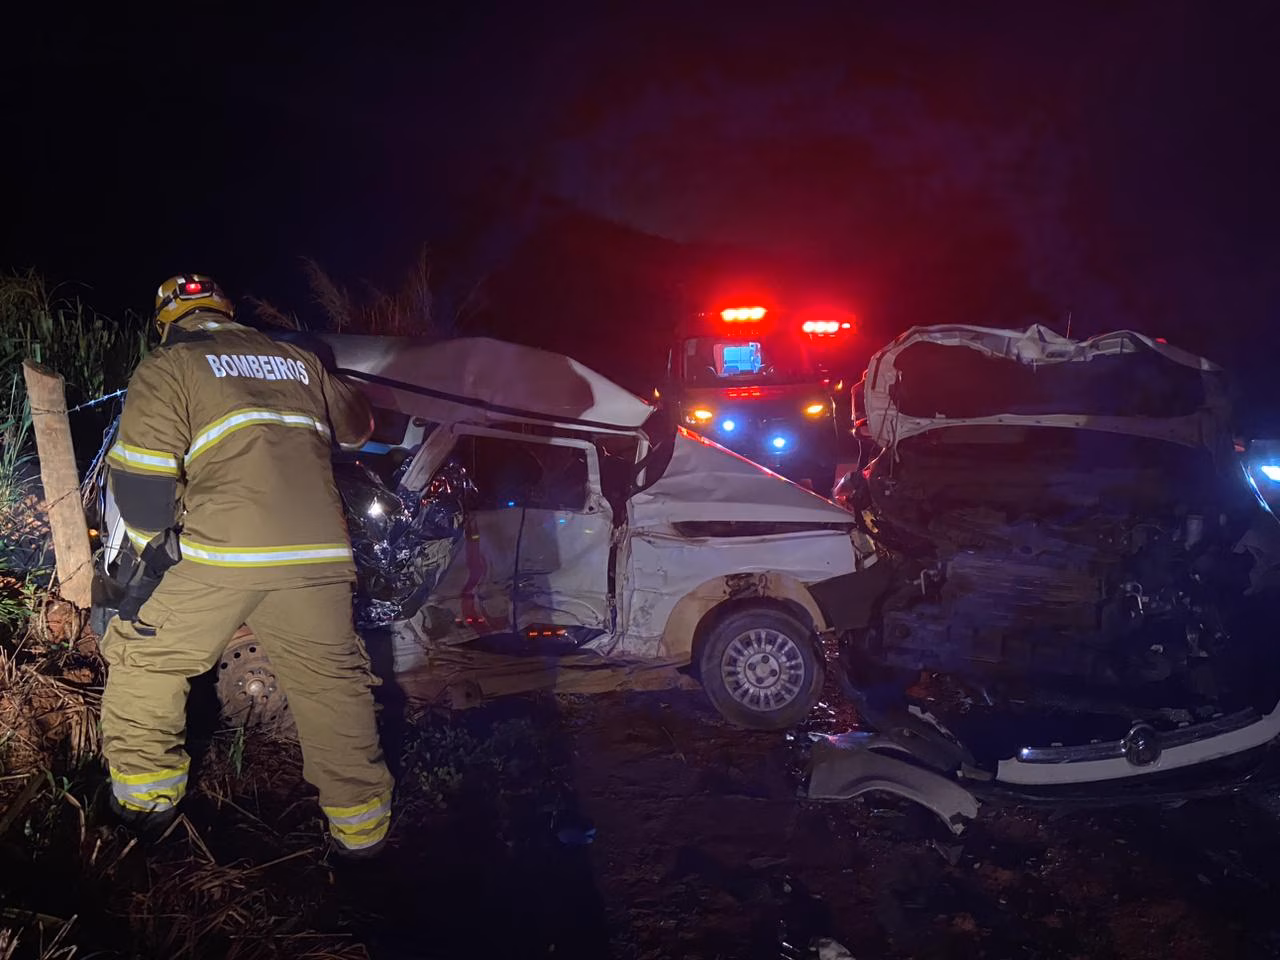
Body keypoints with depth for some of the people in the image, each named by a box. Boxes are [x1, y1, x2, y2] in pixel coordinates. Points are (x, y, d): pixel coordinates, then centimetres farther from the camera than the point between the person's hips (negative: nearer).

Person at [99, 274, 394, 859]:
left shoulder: (166, 367, 7)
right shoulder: (299, 361, 20)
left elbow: (140, 477, -2)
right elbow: (358, 426, 33)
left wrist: (154, 549, 13)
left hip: (222, 553, -3)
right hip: (317, 555, 4)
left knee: (146, 658, 18)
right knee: (334, 682, 13)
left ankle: (144, 799, 24)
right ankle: (361, 828, 19)